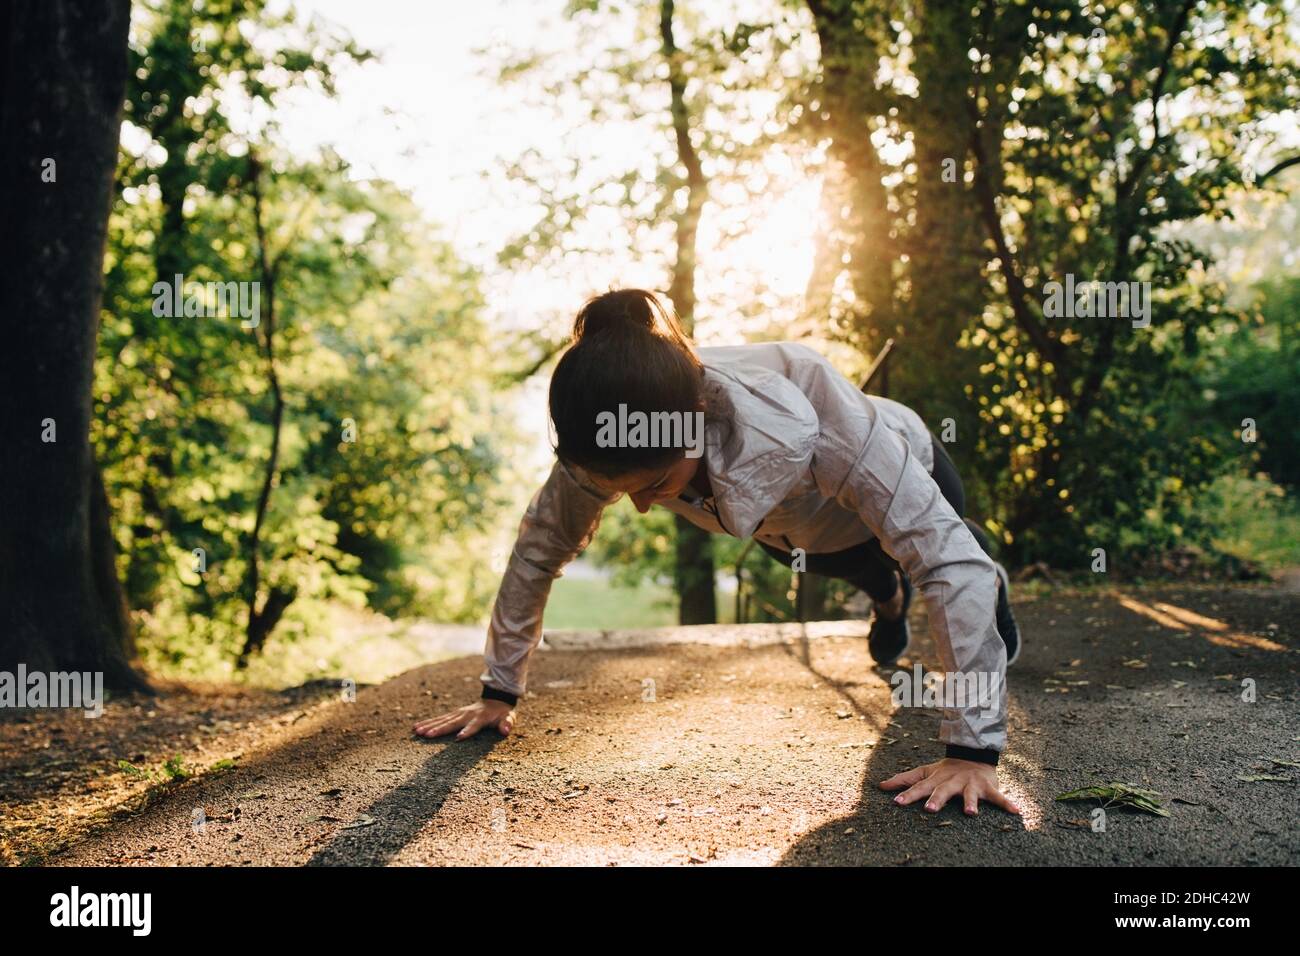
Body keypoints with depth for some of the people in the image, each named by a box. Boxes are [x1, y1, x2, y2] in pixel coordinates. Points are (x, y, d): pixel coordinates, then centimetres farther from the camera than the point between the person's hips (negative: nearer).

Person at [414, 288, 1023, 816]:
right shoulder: (611, 445, -39)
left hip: (903, 480, -4)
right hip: (796, 526, 5)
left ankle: (991, 590, 56)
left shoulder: (805, 415, -52)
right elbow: (541, 545, -22)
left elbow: (950, 561, -48)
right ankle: (888, 594, 66)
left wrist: (972, 750, -49)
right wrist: (500, 690, -20)